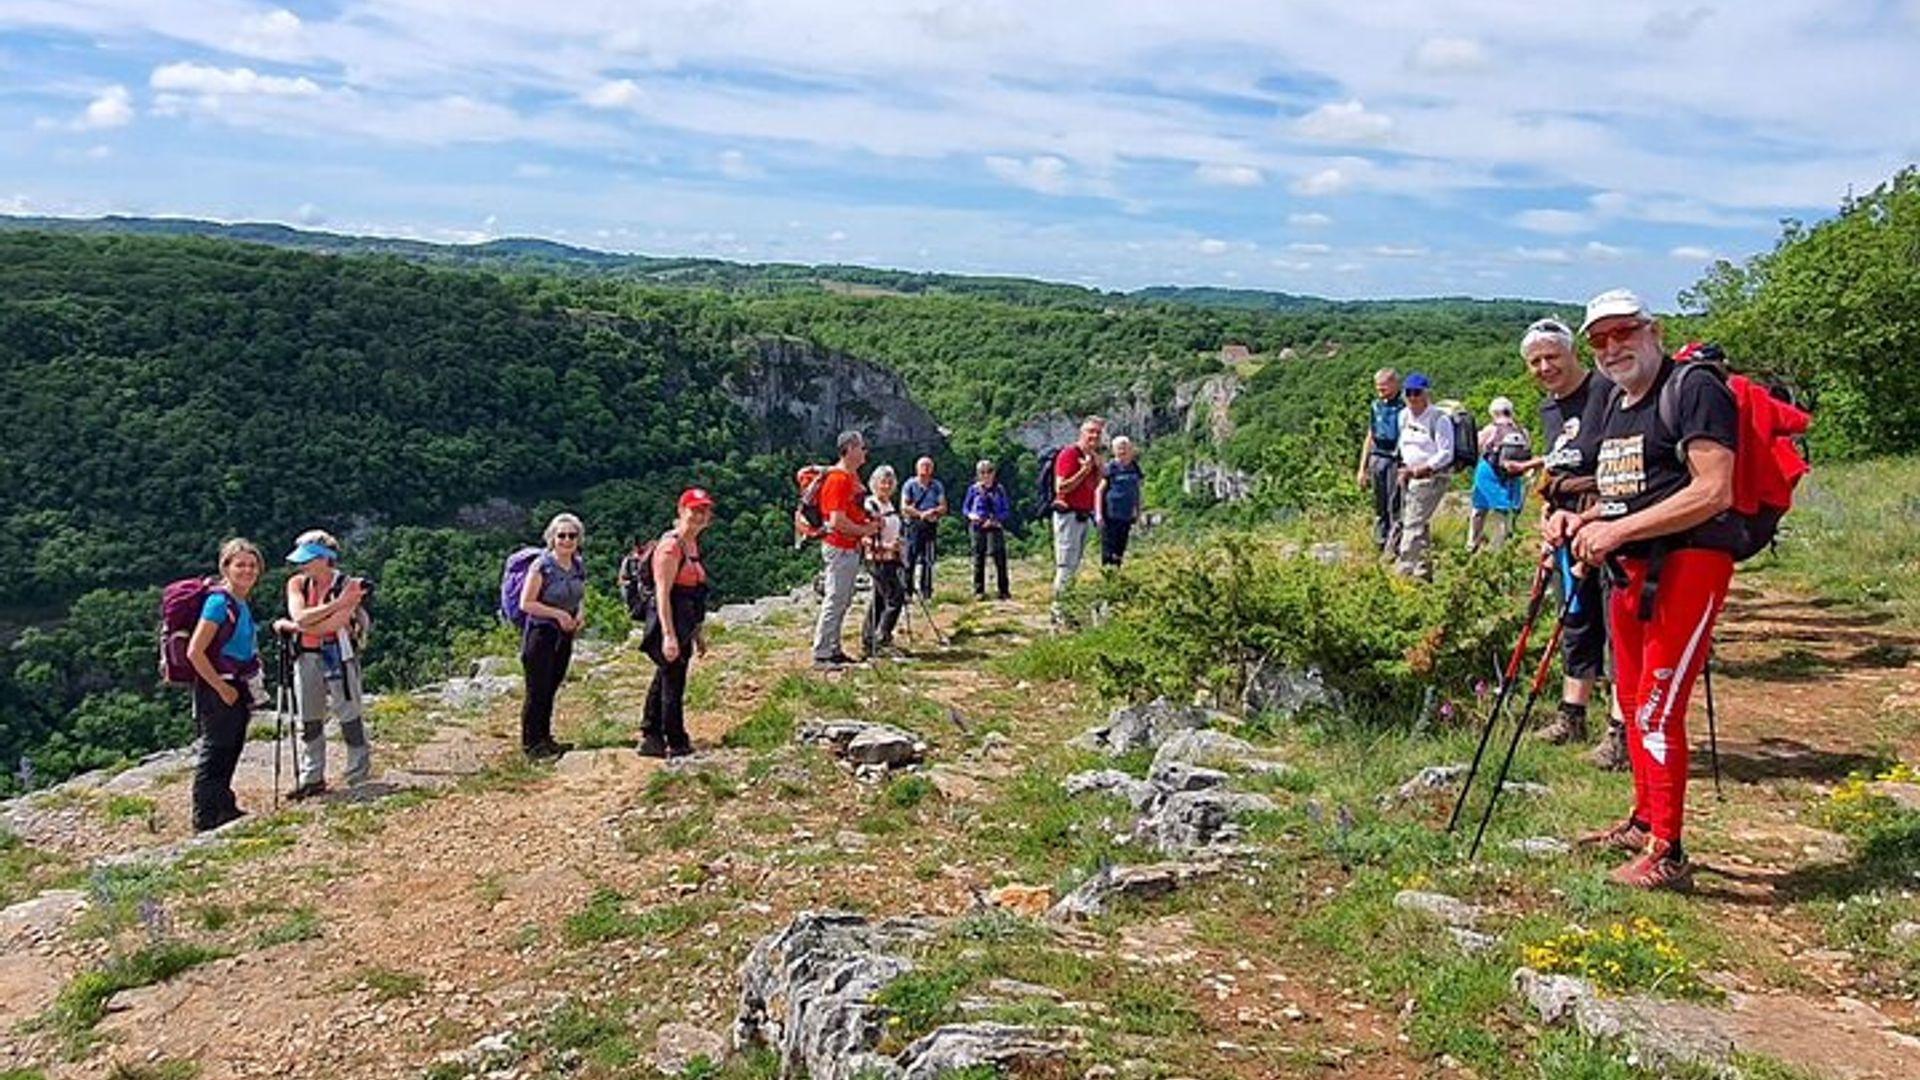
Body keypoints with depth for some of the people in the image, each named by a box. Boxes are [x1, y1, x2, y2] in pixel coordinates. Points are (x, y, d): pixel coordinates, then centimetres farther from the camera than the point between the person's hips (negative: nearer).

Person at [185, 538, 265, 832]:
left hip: (236, 690, 9)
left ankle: (225, 809, 31)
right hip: (216, 690, -9)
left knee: (230, 751, 18)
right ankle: (205, 820, 5)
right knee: (214, 753, -2)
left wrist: (245, 688, 14)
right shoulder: (219, 602, -17)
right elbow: (195, 652, -22)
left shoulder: (242, 605, 10)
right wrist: (222, 688, -18)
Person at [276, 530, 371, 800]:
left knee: (350, 718, -1)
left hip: (338, 657, -5)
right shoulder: (297, 584, 4)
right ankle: (311, 779, 22)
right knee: (309, 722, 12)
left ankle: (359, 779, 8)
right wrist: (337, 602, -20)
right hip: (306, 658, 5)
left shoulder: (348, 586, -12)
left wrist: (289, 627, -11)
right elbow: (300, 616, -14)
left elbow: (327, 627, -20)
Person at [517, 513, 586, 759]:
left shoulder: (579, 566, 7)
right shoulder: (542, 566, -14)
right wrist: (557, 614, -20)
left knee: (550, 689, 13)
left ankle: (545, 739, 22)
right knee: (537, 690, -3)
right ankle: (530, 743, 6)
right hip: (540, 634, -7)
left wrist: (580, 613, 0)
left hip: (564, 636, 7)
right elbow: (526, 603, -15)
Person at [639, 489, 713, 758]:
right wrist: (669, 636, -25)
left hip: (685, 627, 9)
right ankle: (677, 745, 8)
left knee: (664, 680, 15)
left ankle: (651, 739, 23)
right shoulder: (670, 545, -15)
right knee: (673, 684, -1)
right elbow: (662, 594, -20)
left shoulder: (692, 544, 14)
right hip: (669, 625, -9)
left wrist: (699, 633, 22)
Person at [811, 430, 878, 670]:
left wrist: (870, 523, 8)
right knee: (835, 601, -7)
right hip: (839, 548, -10)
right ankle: (821, 655, -2)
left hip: (851, 547, 10)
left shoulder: (852, 476, 13)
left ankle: (834, 650, 23)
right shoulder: (838, 479, -18)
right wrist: (865, 530, -14)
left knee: (844, 602, 15)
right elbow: (837, 521, -24)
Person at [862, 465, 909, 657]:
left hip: (891, 559, 8)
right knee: (895, 598, -13)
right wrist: (886, 546, -26)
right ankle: (881, 639, -9)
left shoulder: (892, 507, 13)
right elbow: (865, 538, -17)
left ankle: (868, 640, 17)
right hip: (877, 560, -8)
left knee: (879, 599, 11)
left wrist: (899, 545, 19)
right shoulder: (870, 506, -12)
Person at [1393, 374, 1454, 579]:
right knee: (1420, 525, 14)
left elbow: (1446, 454, -14)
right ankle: (1423, 570, 23)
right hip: (1409, 476, 8)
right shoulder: (1404, 416, 9)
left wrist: (1422, 468, -21)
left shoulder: (1439, 418, -12)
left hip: (1432, 476, -8)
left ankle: (1403, 569, -16)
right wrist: (1405, 468, 9)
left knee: (1413, 524, -14)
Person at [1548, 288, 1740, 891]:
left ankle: (1667, 855, -3)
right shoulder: (1615, 406, 19)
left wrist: (1618, 529, -21)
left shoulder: (1695, 391, -10)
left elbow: (1713, 492, -20)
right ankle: (1644, 821, 31)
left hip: (1688, 563, -9)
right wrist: (1580, 519, 6)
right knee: (1632, 701, 16)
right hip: (1630, 568, 9)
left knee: (1657, 710, -11)